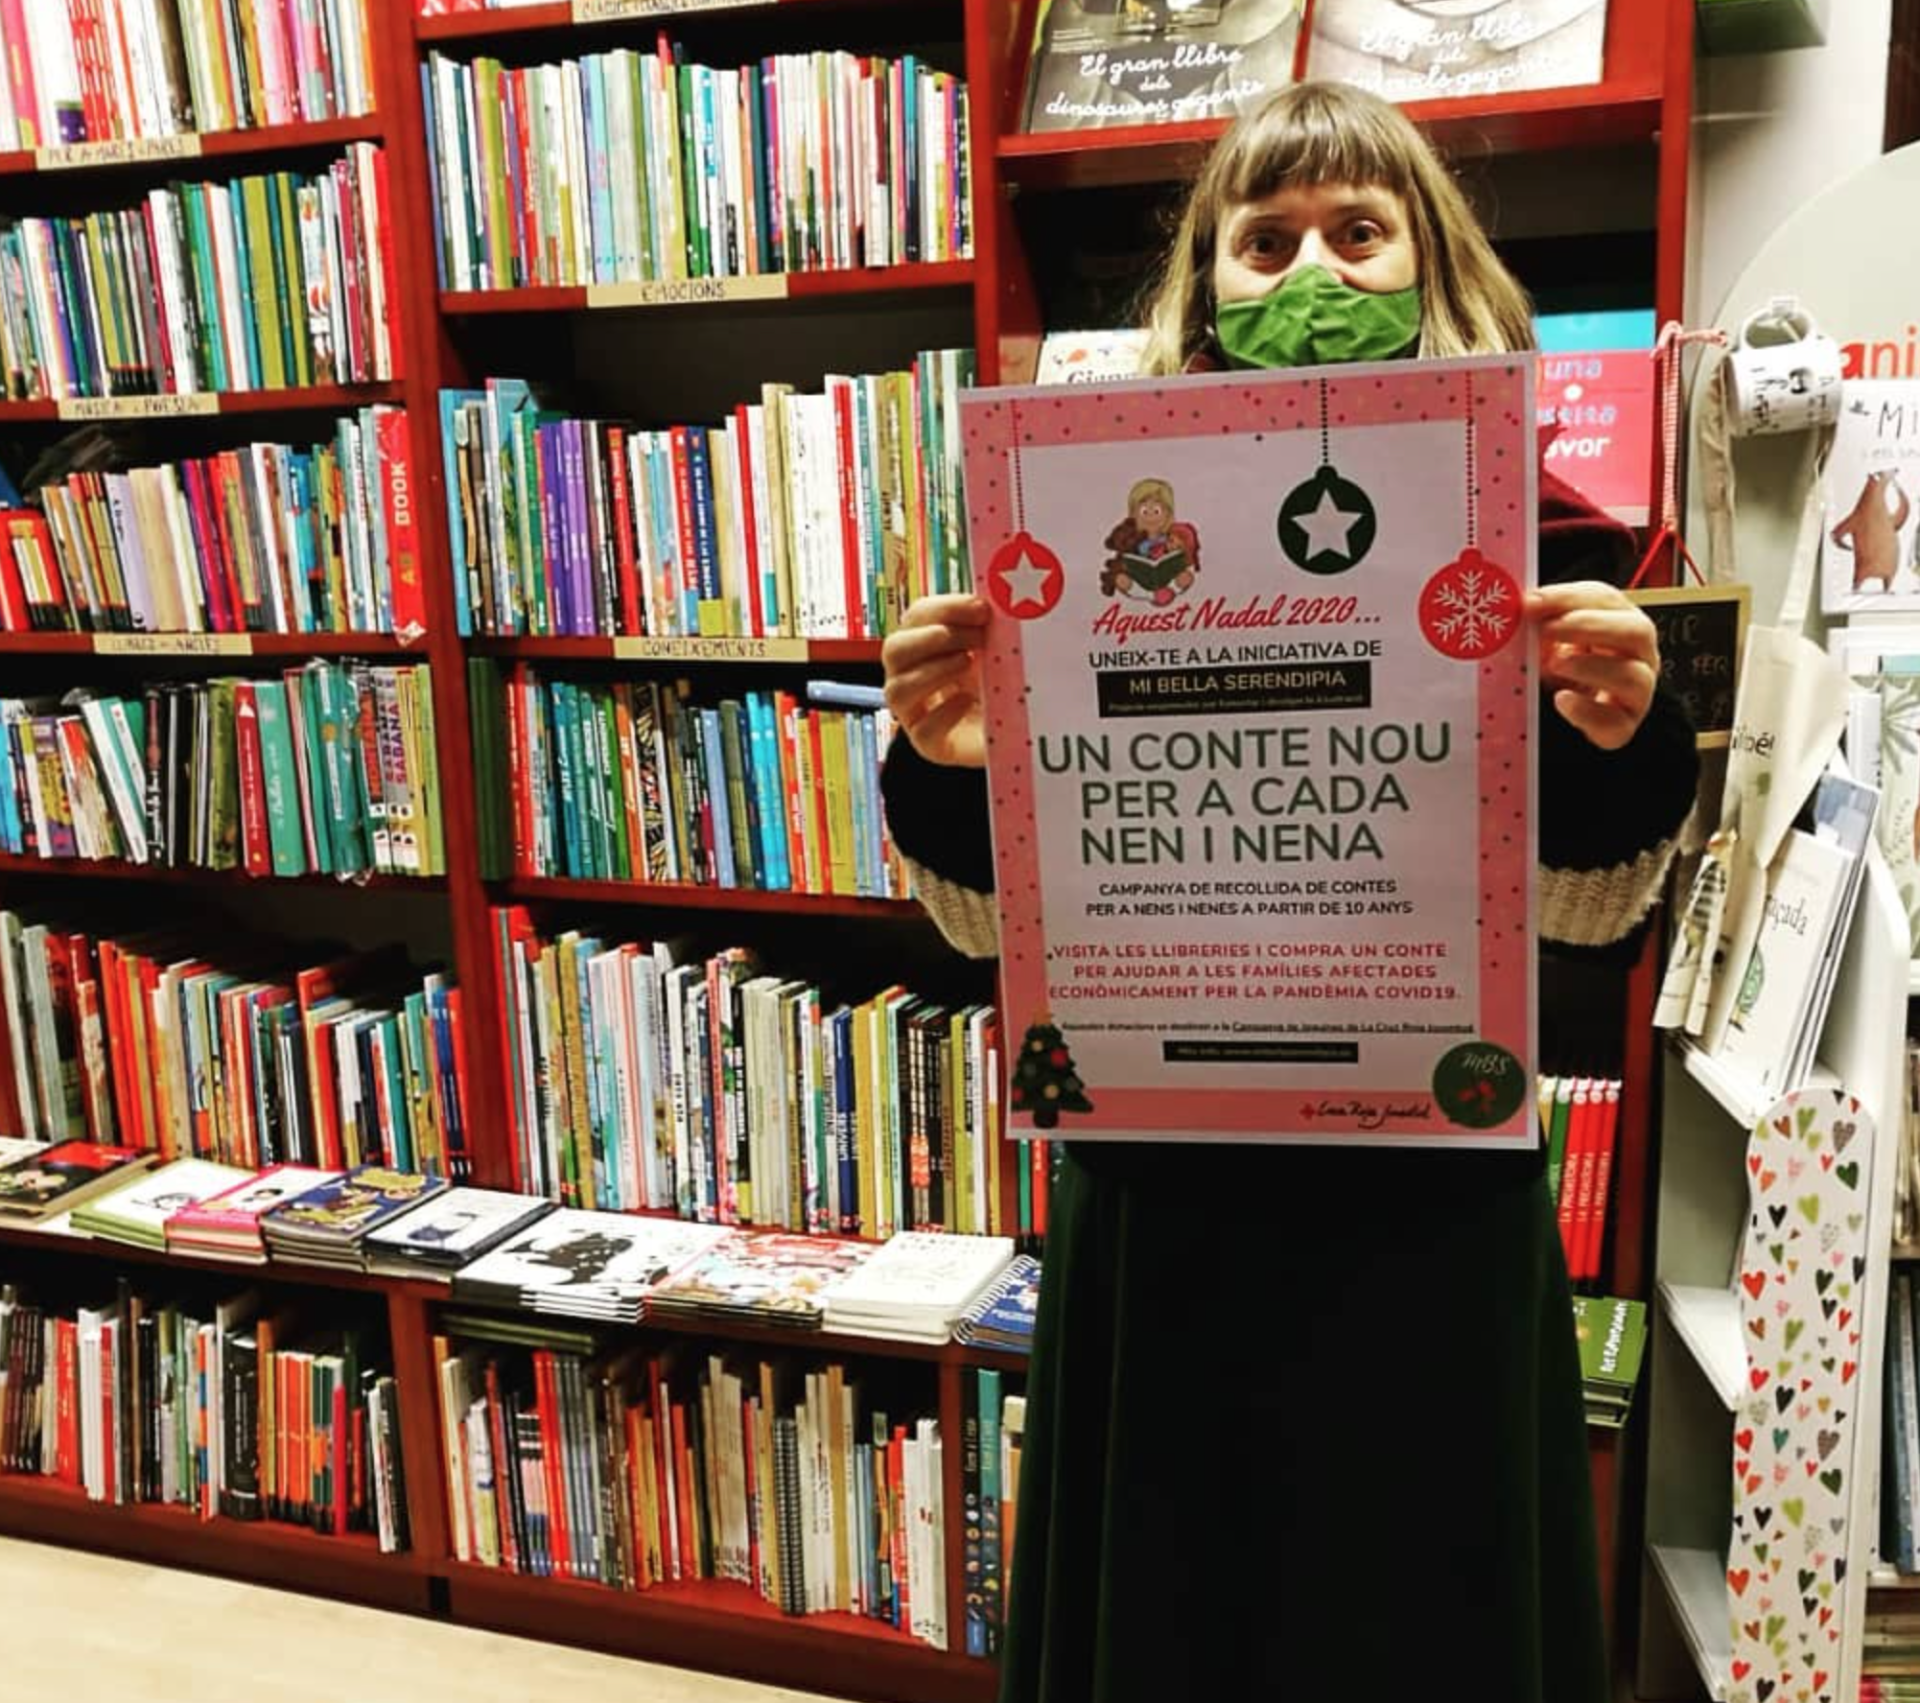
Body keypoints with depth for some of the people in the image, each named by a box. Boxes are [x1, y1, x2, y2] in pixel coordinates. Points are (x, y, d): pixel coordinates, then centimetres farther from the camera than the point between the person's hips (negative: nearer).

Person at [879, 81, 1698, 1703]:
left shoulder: (1525, 530, -2)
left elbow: (1588, 909, -2)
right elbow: (1000, 913, 0)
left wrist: (1622, 743, -22)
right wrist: (948, 768, -20)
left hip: (1430, 1187, 0)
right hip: (1163, 1182, 1)